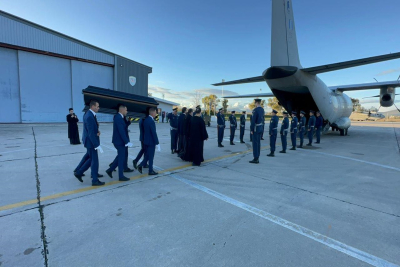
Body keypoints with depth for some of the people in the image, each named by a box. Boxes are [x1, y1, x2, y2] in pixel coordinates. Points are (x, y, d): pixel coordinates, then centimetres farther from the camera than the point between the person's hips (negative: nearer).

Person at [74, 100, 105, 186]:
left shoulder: (89, 114, 9)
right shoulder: (89, 117, -23)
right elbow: (91, 133, -25)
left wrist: (97, 131, -4)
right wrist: (97, 145, -24)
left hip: (90, 141, 10)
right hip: (91, 141, -10)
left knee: (91, 159, 21)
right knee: (94, 161, 1)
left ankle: (79, 173, 31)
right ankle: (95, 180, 13)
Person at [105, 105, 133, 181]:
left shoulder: (119, 117, 12)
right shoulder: (118, 118, -20)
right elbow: (121, 132, -25)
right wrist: (127, 142, -25)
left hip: (120, 141, 10)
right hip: (119, 141, -10)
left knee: (121, 156, 21)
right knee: (121, 158, 1)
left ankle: (110, 170, 29)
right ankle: (121, 176, 13)